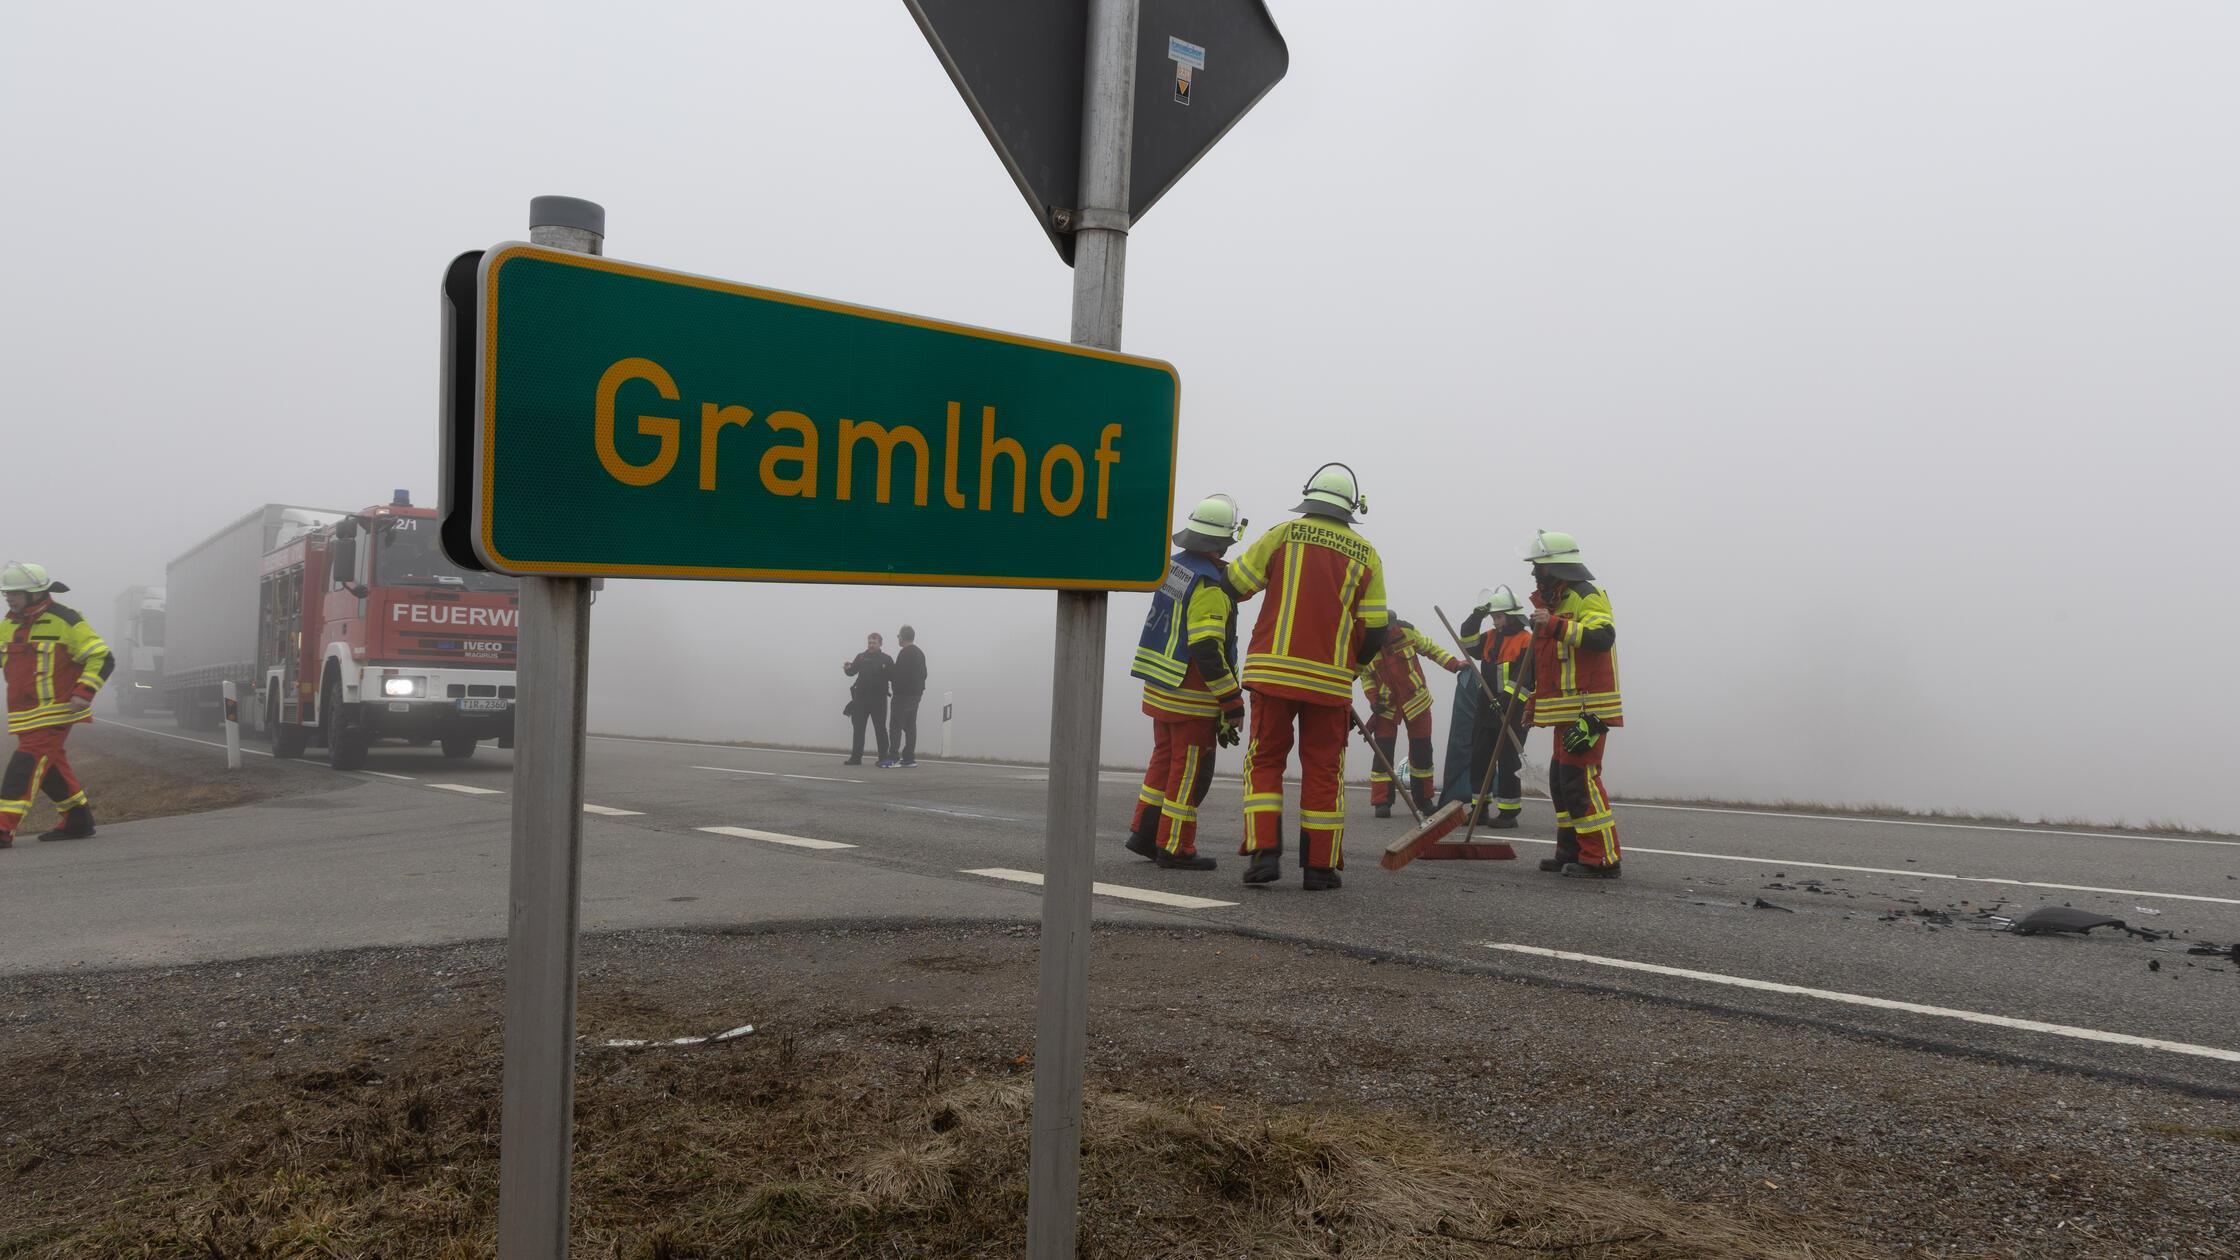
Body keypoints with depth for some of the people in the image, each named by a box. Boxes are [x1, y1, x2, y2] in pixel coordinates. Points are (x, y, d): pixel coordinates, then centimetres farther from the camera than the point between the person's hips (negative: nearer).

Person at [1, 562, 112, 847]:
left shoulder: (65, 621, -10)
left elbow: (102, 658, -11)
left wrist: (84, 692, -21)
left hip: (55, 712, -8)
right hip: (25, 715, 8)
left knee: (25, 765, -14)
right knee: (49, 767, 13)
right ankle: (78, 821, 24)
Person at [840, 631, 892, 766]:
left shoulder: (886, 659, 1)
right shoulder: (861, 657, 9)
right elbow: (852, 672, 1)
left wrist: (886, 670, -25)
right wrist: (847, 668, -21)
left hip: (878, 699, -3)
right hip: (861, 697, 3)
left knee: (880, 728, -1)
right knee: (858, 728, 7)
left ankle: (883, 758, 3)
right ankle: (856, 757, 13)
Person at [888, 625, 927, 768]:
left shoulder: (905, 653, -14)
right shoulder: (919, 653, 17)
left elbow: (900, 675, -21)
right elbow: (923, 674, 19)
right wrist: (919, 690, 17)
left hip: (903, 694, -9)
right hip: (916, 693, 9)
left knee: (896, 725, -9)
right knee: (910, 726, 10)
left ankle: (894, 758, -14)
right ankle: (909, 758, 9)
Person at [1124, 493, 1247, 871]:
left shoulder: (1173, 566, 6)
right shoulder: (1209, 585, -21)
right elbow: (1206, 650, -25)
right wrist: (1232, 702, -20)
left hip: (1159, 686, 9)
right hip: (1192, 695, -9)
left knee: (1165, 758, 20)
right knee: (1191, 769, 2)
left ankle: (1144, 833, 25)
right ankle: (1174, 847, 8)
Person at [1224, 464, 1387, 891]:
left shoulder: (1284, 534, 2)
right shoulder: (1366, 555, 7)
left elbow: (1235, 586, 4)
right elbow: (1375, 631, 5)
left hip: (1273, 672, -1)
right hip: (1330, 680, 1)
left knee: (1265, 762, 9)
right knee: (1323, 771, 9)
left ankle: (1264, 852, -2)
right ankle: (1320, 866, 11)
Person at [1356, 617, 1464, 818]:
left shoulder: (1405, 632, -15)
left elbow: (1431, 648, -2)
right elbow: (1366, 676, 0)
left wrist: (1454, 664, -11)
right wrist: (1373, 699, -13)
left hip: (1416, 701, 1)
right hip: (1386, 706, -1)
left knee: (1421, 752, 8)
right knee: (1383, 753, -7)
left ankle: (1423, 800, 23)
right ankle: (1382, 802, 1)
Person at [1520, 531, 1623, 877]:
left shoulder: (1587, 596, -10)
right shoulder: (1556, 601, 21)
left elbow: (1602, 637, -29)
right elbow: (1545, 661, 29)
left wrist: (1555, 624, -31)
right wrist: (1534, 703, 28)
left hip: (1587, 711, -10)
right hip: (1566, 712, 10)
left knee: (1579, 779, -14)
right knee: (1561, 780, 12)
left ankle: (1601, 858, -11)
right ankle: (1571, 852, 18)